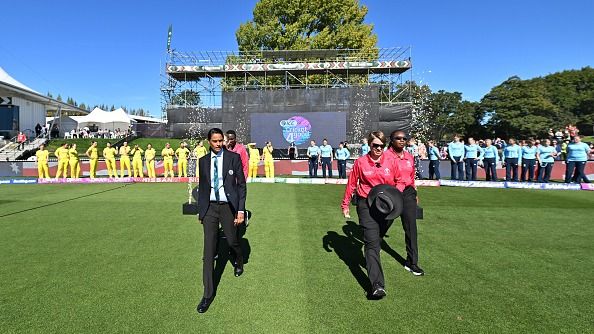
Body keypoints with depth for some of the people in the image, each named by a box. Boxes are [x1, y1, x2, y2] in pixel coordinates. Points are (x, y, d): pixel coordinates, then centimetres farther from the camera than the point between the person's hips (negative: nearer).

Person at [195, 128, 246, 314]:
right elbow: (202, 187, 12)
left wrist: (241, 210, -8)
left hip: (228, 207, -2)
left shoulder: (234, 157, -5)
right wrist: (200, 210, 14)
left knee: (232, 241, 14)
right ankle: (208, 293, 8)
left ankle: (238, 262, 51)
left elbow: (241, 185, -4)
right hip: (209, 207, 2)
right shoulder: (203, 161, 5)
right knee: (209, 250, 0)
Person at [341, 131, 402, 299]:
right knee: (372, 242, -11)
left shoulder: (391, 162, 1)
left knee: (377, 239, 17)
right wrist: (345, 204, 8)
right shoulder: (360, 162, -3)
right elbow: (351, 184, 4)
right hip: (366, 205, -3)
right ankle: (377, 285, -15)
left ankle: (370, 261, 46)